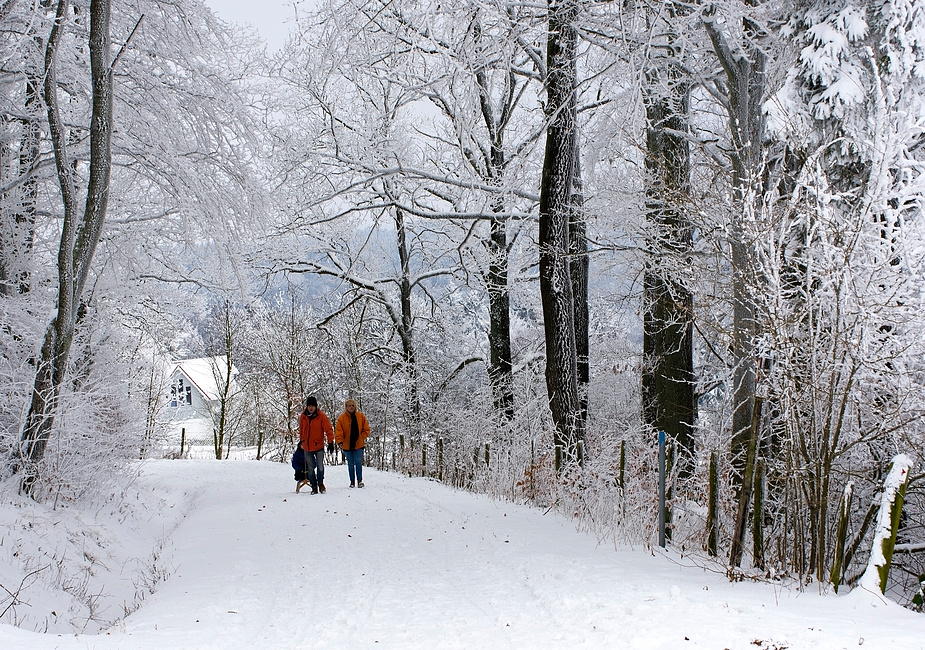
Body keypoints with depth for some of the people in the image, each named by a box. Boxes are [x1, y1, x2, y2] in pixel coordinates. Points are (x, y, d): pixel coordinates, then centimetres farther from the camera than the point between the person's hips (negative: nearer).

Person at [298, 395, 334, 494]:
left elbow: (328, 429, -7)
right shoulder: (303, 416, 3)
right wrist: (301, 441, 23)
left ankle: (320, 483, 16)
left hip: (319, 446, -3)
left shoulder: (321, 416, -7)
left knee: (320, 466, -8)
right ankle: (314, 487, 16)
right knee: (310, 468, 6)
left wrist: (330, 442, -12)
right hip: (307, 447, 3)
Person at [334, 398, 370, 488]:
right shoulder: (342, 418, -4)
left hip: (359, 445, 0)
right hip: (347, 446, 0)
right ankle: (352, 481, 18)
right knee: (350, 464, 9)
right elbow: (338, 431, -7)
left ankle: (359, 480, -2)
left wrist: (363, 437, -5)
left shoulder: (361, 416, 0)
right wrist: (340, 441, -19)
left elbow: (366, 429, 7)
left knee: (358, 462, -8)